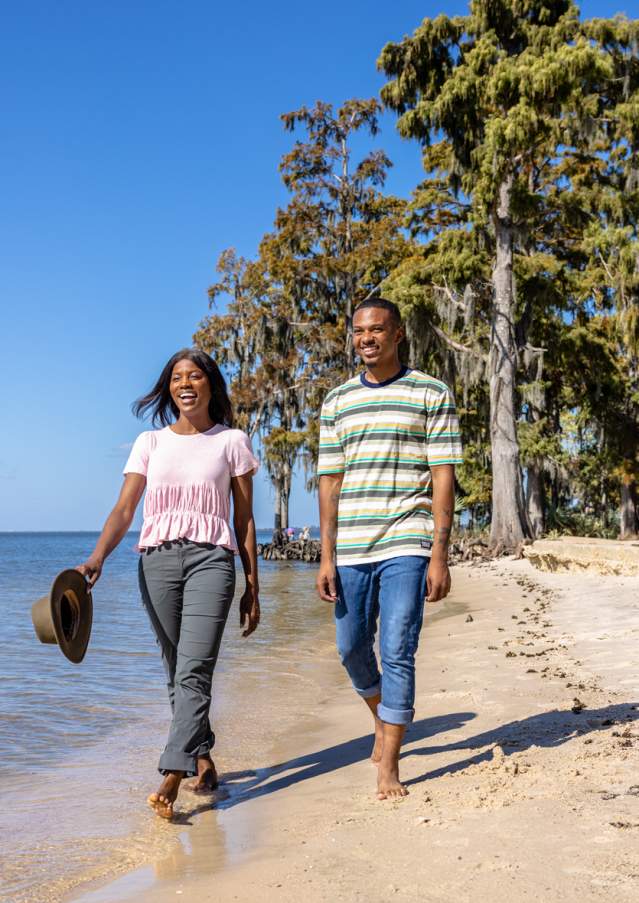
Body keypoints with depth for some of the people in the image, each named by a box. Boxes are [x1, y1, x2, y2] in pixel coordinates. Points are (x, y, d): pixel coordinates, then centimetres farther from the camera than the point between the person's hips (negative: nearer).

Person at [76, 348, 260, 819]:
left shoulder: (232, 442, 7)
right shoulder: (150, 443, 12)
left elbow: (245, 519, 7)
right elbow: (124, 509, 3)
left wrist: (252, 587, 4)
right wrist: (97, 556, -15)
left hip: (211, 558, -3)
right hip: (157, 560, 3)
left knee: (194, 670, -15)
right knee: (177, 672, 8)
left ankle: (172, 777, -18)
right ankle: (202, 759, 22)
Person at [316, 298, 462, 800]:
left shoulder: (431, 395, 1)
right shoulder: (337, 401, 11)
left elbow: (443, 478, -3)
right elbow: (330, 481, 10)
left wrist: (440, 555, -10)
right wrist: (327, 557, 5)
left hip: (406, 546, -4)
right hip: (351, 549, 4)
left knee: (397, 654, -6)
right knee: (352, 649, 11)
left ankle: (389, 767, 6)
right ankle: (385, 716, 40)